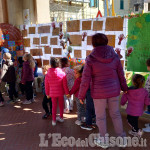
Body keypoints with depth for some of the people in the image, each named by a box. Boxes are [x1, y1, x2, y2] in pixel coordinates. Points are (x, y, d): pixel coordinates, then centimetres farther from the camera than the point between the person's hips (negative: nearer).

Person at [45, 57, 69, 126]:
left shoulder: (47, 75, -7)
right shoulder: (62, 73, -13)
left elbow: (46, 86, 1)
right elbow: (65, 85, -9)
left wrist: (47, 94, 13)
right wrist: (67, 93, 3)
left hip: (52, 93, 1)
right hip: (60, 93, -1)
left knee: (54, 106, 13)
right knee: (61, 105, 17)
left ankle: (54, 120, 18)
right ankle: (61, 117, 33)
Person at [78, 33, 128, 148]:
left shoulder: (90, 59, -13)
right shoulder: (115, 56, -3)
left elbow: (85, 81, -11)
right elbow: (121, 75, 6)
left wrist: (81, 96, 0)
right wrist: (124, 88, 22)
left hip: (99, 93, -3)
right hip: (114, 91, 4)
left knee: (100, 116, 14)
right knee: (116, 114, 20)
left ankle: (103, 141, 29)